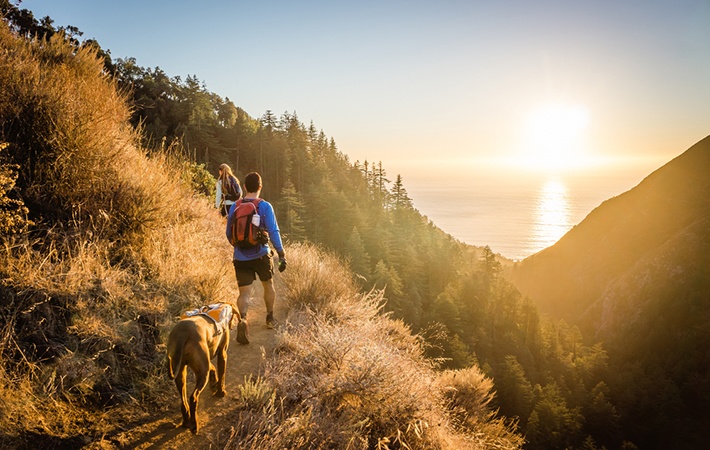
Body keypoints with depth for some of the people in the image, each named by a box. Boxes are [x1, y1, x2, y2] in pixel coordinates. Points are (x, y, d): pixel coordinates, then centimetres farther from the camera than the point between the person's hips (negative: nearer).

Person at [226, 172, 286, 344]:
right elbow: (273, 232, -14)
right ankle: (270, 318, 36)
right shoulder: (265, 206, -9)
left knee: (244, 293, 1)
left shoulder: (234, 207, 2)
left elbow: (229, 233, 11)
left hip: (240, 257, 2)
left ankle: (243, 319, -27)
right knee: (268, 285, 23)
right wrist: (282, 255, -10)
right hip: (261, 255, -1)